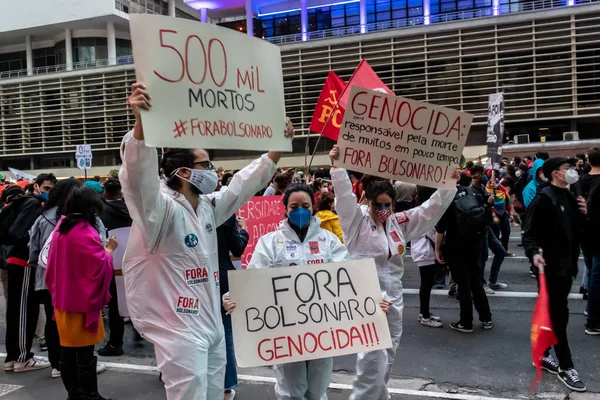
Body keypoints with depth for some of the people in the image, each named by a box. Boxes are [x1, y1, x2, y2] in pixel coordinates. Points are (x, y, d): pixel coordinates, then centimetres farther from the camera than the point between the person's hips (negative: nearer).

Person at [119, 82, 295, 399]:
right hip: (178, 330, -8)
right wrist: (141, 122, -49)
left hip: (211, 325, 8)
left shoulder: (208, 207, 8)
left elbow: (244, 184, 18)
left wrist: (279, 147, 19)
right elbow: (139, 177, -35)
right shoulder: (162, 211, -17)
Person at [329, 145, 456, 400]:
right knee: (373, 358, -11)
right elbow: (345, 195, -22)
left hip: (393, 298, 6)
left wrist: (449, 185, 2)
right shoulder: (357, 220, -7)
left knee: (387, 358, 18)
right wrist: (337, 166, -32)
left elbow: (431, 209, 10)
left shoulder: (400, 223, 7)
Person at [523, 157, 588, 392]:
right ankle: (565, 366, 7)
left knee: (555, 313, 16)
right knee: (559, 315, -2)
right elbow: (530, 232, -19)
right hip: (551, 265, -9)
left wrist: (583, 214, 1)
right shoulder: (544, 198, -14)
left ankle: (543, 354, 28)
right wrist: (534, 253, -35)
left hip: (567, 264, 9)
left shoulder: (570, 196, 12)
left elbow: (577, 229, 19)